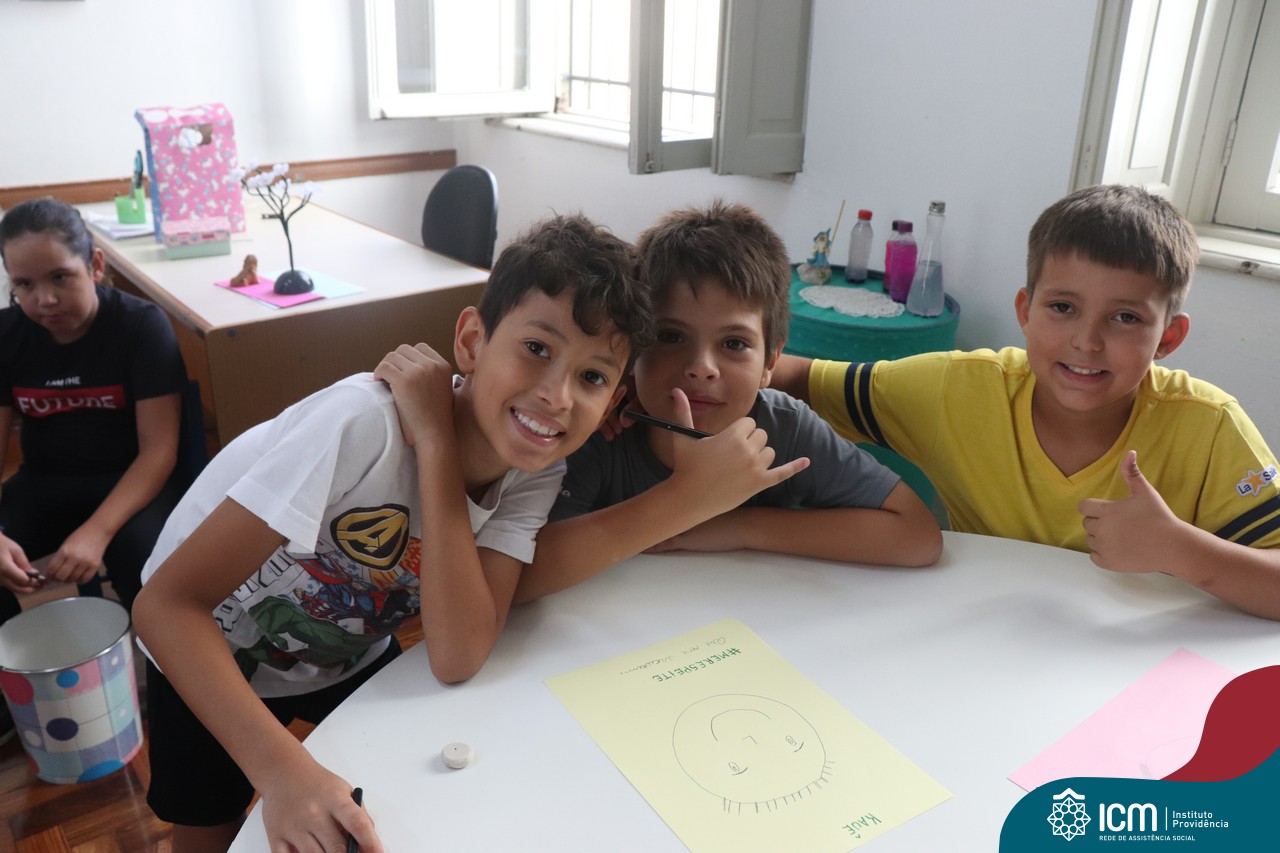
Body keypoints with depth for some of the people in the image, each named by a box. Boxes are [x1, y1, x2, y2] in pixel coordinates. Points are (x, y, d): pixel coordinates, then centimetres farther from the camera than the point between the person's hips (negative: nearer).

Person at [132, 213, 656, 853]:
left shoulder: (536, 471, -21)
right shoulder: (368, 423, -37)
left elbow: (457, 659, -35)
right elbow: (166, 602, -36)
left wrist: (436, 439, -40)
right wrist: (284, 769, -49)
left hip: (349, 655, 4)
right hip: (206, 656, -3)